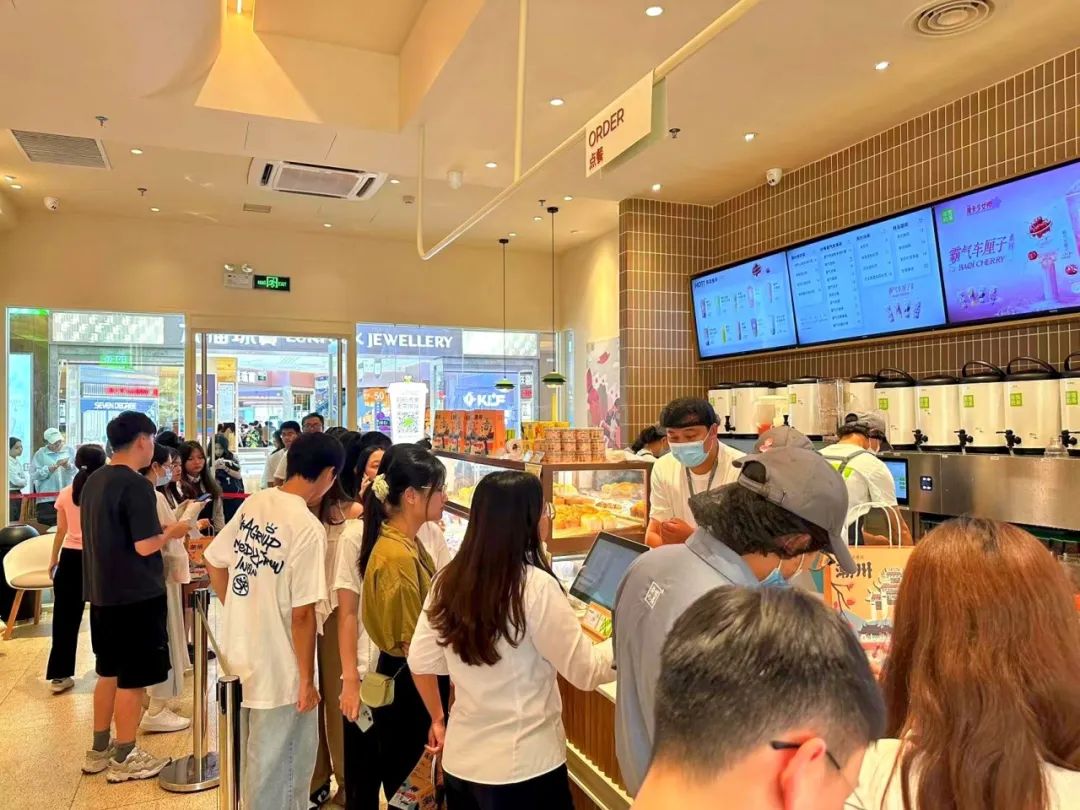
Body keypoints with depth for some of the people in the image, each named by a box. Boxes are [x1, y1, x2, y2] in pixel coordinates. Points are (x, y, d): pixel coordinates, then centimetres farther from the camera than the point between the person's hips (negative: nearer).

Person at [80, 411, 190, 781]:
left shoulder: (93, 481, 8)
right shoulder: (136, 485, -20)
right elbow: (145, 546, -22)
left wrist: (161, 532, 19)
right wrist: (173, 532, -4)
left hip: (102, 593, 9)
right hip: (136, 596, -9)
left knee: (108, 672, 20)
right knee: (132, 678, 4)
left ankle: (99, 750, 30)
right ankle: (124, 759, 15)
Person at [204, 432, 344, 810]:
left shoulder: (253, 502, -2)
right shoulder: (308, 527, -23)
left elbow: (214, 562, 9)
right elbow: (302, 613, -22)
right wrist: (307, 679, -11)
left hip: (239, 655, 7)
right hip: (277, 668, -7)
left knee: (256, 760, 27)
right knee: (273, 769, 13)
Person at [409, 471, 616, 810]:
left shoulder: (448, 580, -3)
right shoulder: (536, 587, -21)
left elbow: (420, 662, 5)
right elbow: (586, 673, -13)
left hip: (461, 759, 5)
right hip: (524, 765, -5)